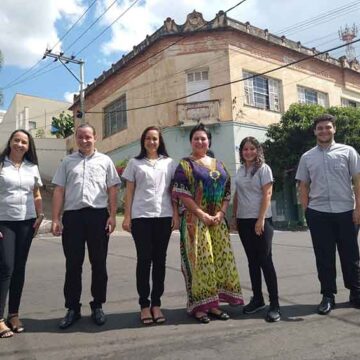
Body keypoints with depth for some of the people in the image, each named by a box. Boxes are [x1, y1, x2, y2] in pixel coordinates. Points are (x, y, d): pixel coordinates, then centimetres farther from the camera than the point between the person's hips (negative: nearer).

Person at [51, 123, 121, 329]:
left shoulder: (105, 161, 9)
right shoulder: (68, 162, 13)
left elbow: (112, 189, 5)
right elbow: (59, 191, 9)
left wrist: (113, 216, -4)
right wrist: (56, 219, 1)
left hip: (98, 214, -1)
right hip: (72, 215, 1)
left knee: (99, 263, 7)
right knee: (73, 264, 6)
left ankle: (97, 306, 21)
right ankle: (73, 308, 19)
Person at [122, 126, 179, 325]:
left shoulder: (169, 163, 12)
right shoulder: (135, 163, 9)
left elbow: (174, 191, 9)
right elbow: (129, 191, 6)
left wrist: (176, 215, 0)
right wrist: (127, 216, -2)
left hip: (164, 216, 2)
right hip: (141, 216, -1)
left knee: (160, 260, 6)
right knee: (144, 259, 0)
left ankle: (156, 303, 16)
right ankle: (144, 305, 10)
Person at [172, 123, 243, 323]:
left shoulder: (219, 165, 15)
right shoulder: (185, 165, -1)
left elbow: (227, 193, 12)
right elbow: (182, 194, -10)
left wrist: (221, 213, -5)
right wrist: (202, 214, -16)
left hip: (217, 221, 6)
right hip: (195, 220, -5)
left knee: (220, 260, 7)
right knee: (200, 261, -4)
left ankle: (213, 304, 19)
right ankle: (198, 306, 8)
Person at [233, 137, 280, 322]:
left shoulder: (263, 168, -4)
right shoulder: (240, 170, 12)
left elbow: (267, 194, -11)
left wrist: (261, 220, -18)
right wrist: (234, 216, 11)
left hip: (260, 220, -5)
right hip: (243, 221, 6)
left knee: (265, 260, -6)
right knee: (252, 261, 11)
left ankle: (274, 305, 2)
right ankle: (257, 299, 22)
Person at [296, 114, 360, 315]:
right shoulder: (307, 157, 8)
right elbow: (303, 186, 9)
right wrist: (306, 211, 1)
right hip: (318, 213, 1)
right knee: (324, 257, 7)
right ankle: (328, 296, 19)